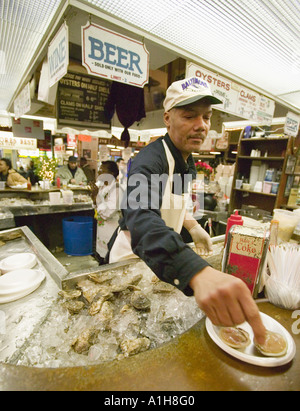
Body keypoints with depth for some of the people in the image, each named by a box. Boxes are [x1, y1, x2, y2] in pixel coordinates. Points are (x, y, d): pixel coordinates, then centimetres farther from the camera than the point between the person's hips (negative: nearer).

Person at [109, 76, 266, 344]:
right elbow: (141, 217, -48)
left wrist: (193, 226, 0)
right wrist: (199, 272, -63)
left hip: (163, 258, 8)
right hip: (132, 257, -7)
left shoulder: (188, 163, 1)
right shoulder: (150, 160, -28)